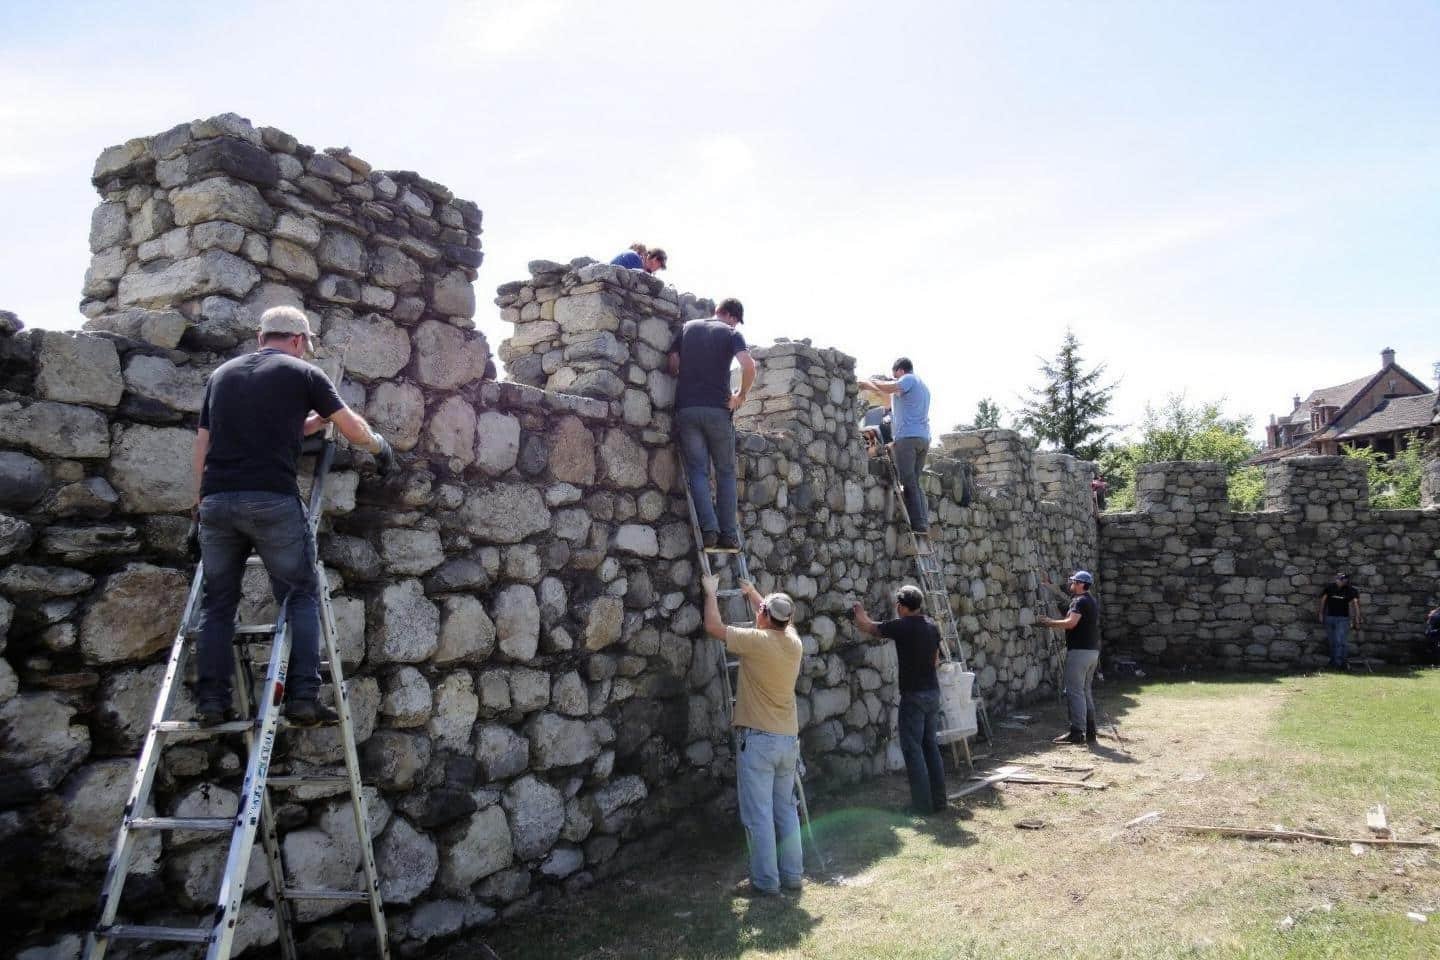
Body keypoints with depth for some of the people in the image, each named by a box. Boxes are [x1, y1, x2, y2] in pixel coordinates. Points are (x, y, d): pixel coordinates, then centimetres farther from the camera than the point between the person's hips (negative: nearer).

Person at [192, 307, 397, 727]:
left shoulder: (221, 374, 19)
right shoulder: (303, 373, 6)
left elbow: (202, 441, 19)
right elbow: (354, 429, 14)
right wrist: (379, 445, 33)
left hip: (216, 501, 4)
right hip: (272, 501, -4)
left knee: (218, 602, 12)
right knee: (301, 596, 4)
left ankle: (211, 701, 7)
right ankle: (303, 697, -4)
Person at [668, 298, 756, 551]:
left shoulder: (687, 328, 15)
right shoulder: (731, 334, 4)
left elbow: (673, 364, 10)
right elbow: (749, 365, -14)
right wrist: (741, 395, -1)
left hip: (687, 408, 2)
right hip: (718, 409, -2)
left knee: (698, 471, 2)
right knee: (725, 472, 7)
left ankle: (709, 530, -12)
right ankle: (728, 534, 2)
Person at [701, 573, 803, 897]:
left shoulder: (756, 640, -16)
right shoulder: (794, 642, 2)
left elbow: (713, 626, -6)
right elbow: (778, 620, 25)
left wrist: (711, 592, 9)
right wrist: (752, 591, 36)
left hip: (758, 739, -7)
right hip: (789, 739, 7)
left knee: (759, 815, 0)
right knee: (786, 810, 16)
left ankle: (766, 882, 4)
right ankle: (792, 874, 22)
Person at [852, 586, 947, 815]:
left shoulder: (901, 626, -14)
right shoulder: (932, 626, 6)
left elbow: (867, 627, -2)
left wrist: (859, 610, 17)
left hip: (913, 695, -7)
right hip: (933, 692, 7)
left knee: (913, 749, -1)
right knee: (930, 745, 15)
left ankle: (922, 805, 1)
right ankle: (938, 800, 20)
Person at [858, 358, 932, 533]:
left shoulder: (909, 379, 1)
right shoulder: (923, 385, 29)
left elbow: (888, 388, -16)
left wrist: (870, 382, -2)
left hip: (907, 436, -9)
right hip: (924, 438, 9)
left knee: (908, 483, -10)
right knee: (916, 482, 9)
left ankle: (917, 524, -16)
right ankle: (925, 522, 0)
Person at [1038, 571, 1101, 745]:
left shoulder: (1080, 601, -13)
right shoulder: (1092, 601, 18)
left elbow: (1071, 623, -25)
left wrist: (1050, 622, -12)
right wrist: (1055, 623, 17)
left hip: (1079, 651, -10)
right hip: (1092, 650, 10)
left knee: (1074, 692, -7)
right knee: (1086, 692, 14)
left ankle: (1077, 732, -7)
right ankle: (1090, 732, 16)